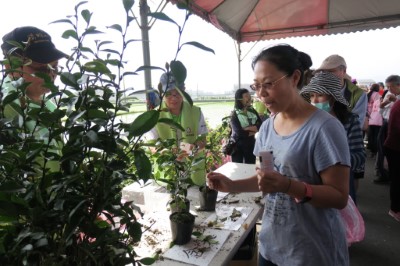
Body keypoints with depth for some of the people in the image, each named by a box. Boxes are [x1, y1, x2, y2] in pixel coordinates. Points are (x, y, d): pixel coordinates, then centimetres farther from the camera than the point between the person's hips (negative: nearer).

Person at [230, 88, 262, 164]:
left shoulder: (252, 111, 3)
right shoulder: (234, 114, -12)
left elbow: (261, 125, -7)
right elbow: (239, 133, -21)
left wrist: (248, 129, -20)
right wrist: (254, 130, -9)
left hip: (251, 144, 4)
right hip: (238, 146, -4)